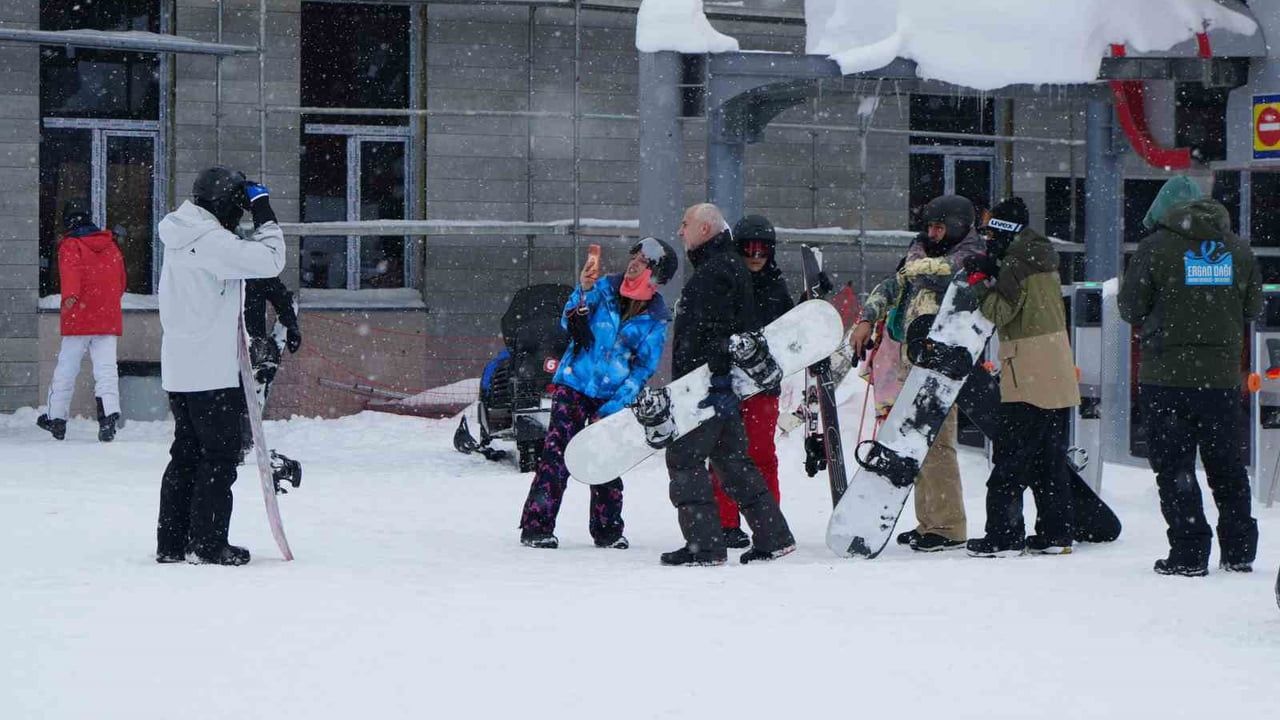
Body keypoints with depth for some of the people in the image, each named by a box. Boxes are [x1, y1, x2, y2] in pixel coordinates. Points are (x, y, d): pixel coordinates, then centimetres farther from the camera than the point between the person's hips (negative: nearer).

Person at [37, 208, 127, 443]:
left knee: (66, 369, 7)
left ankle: (56, 418, 14)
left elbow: (71, 270, -21)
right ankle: (110, 413, -22)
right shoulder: (112, 247, 15)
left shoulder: (70, 245, -1)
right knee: (106, 369, -3)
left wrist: (70, 295, -37)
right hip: (108, 319, 4)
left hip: (79, 318, -3)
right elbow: (121, 283, 22)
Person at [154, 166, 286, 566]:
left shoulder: (183, 237, 14)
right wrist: (265, 216, -9)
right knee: (220, 454, -2)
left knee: (187, 453, 13)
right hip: (211, 371, -9)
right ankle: (208, 544, -2)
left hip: (180, 369, 9)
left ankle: (172, 541, 15)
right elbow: (268, 261, -19)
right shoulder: (209, 240, -16)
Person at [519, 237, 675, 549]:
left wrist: (613, 407, -9)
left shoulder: (656, 318, -2)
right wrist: (583, 290, -24)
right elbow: (569, 324, -7)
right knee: (556, 453, -9)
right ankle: (536, 526, -7)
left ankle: (607, 530, 19)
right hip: (574, 384, -1)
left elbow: (644, 368, -1)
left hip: (613, 396, 1)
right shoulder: (604, 287, -2)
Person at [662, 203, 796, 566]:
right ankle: (772, 536, 15)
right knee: (731, 458, 15)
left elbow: (717, 330, -22)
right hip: (728, 383, 11)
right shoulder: (730, 266, 20)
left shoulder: (715, 271, -14)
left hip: (708, 383, -11)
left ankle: (704, 545, -11)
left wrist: (719, 379, -25)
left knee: (684, 456, -8)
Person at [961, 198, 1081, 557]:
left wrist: (979, 280, -3)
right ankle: (1055, 534, 12)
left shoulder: (1016, 263, -11)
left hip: (1028, 377, -9)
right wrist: (988, 274, 8)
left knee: (1010, 458, -5)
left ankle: (1003, 535, -6)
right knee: (1050, 458, 12)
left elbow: (1000, 313, -14)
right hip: (1059, 375, 9)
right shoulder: (1044, 262, 16)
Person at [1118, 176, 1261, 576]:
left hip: (1167, 376, -4)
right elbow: (1254, 307, 13)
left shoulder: (1157, 246, -8)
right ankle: (1239, 551, 17)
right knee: (1228, 466, 14)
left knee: (1174, 467, 1)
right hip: (1223, 375, 4)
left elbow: (1131, 307, -4)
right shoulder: (1236, 248, 6)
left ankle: (1189, 554, -3)